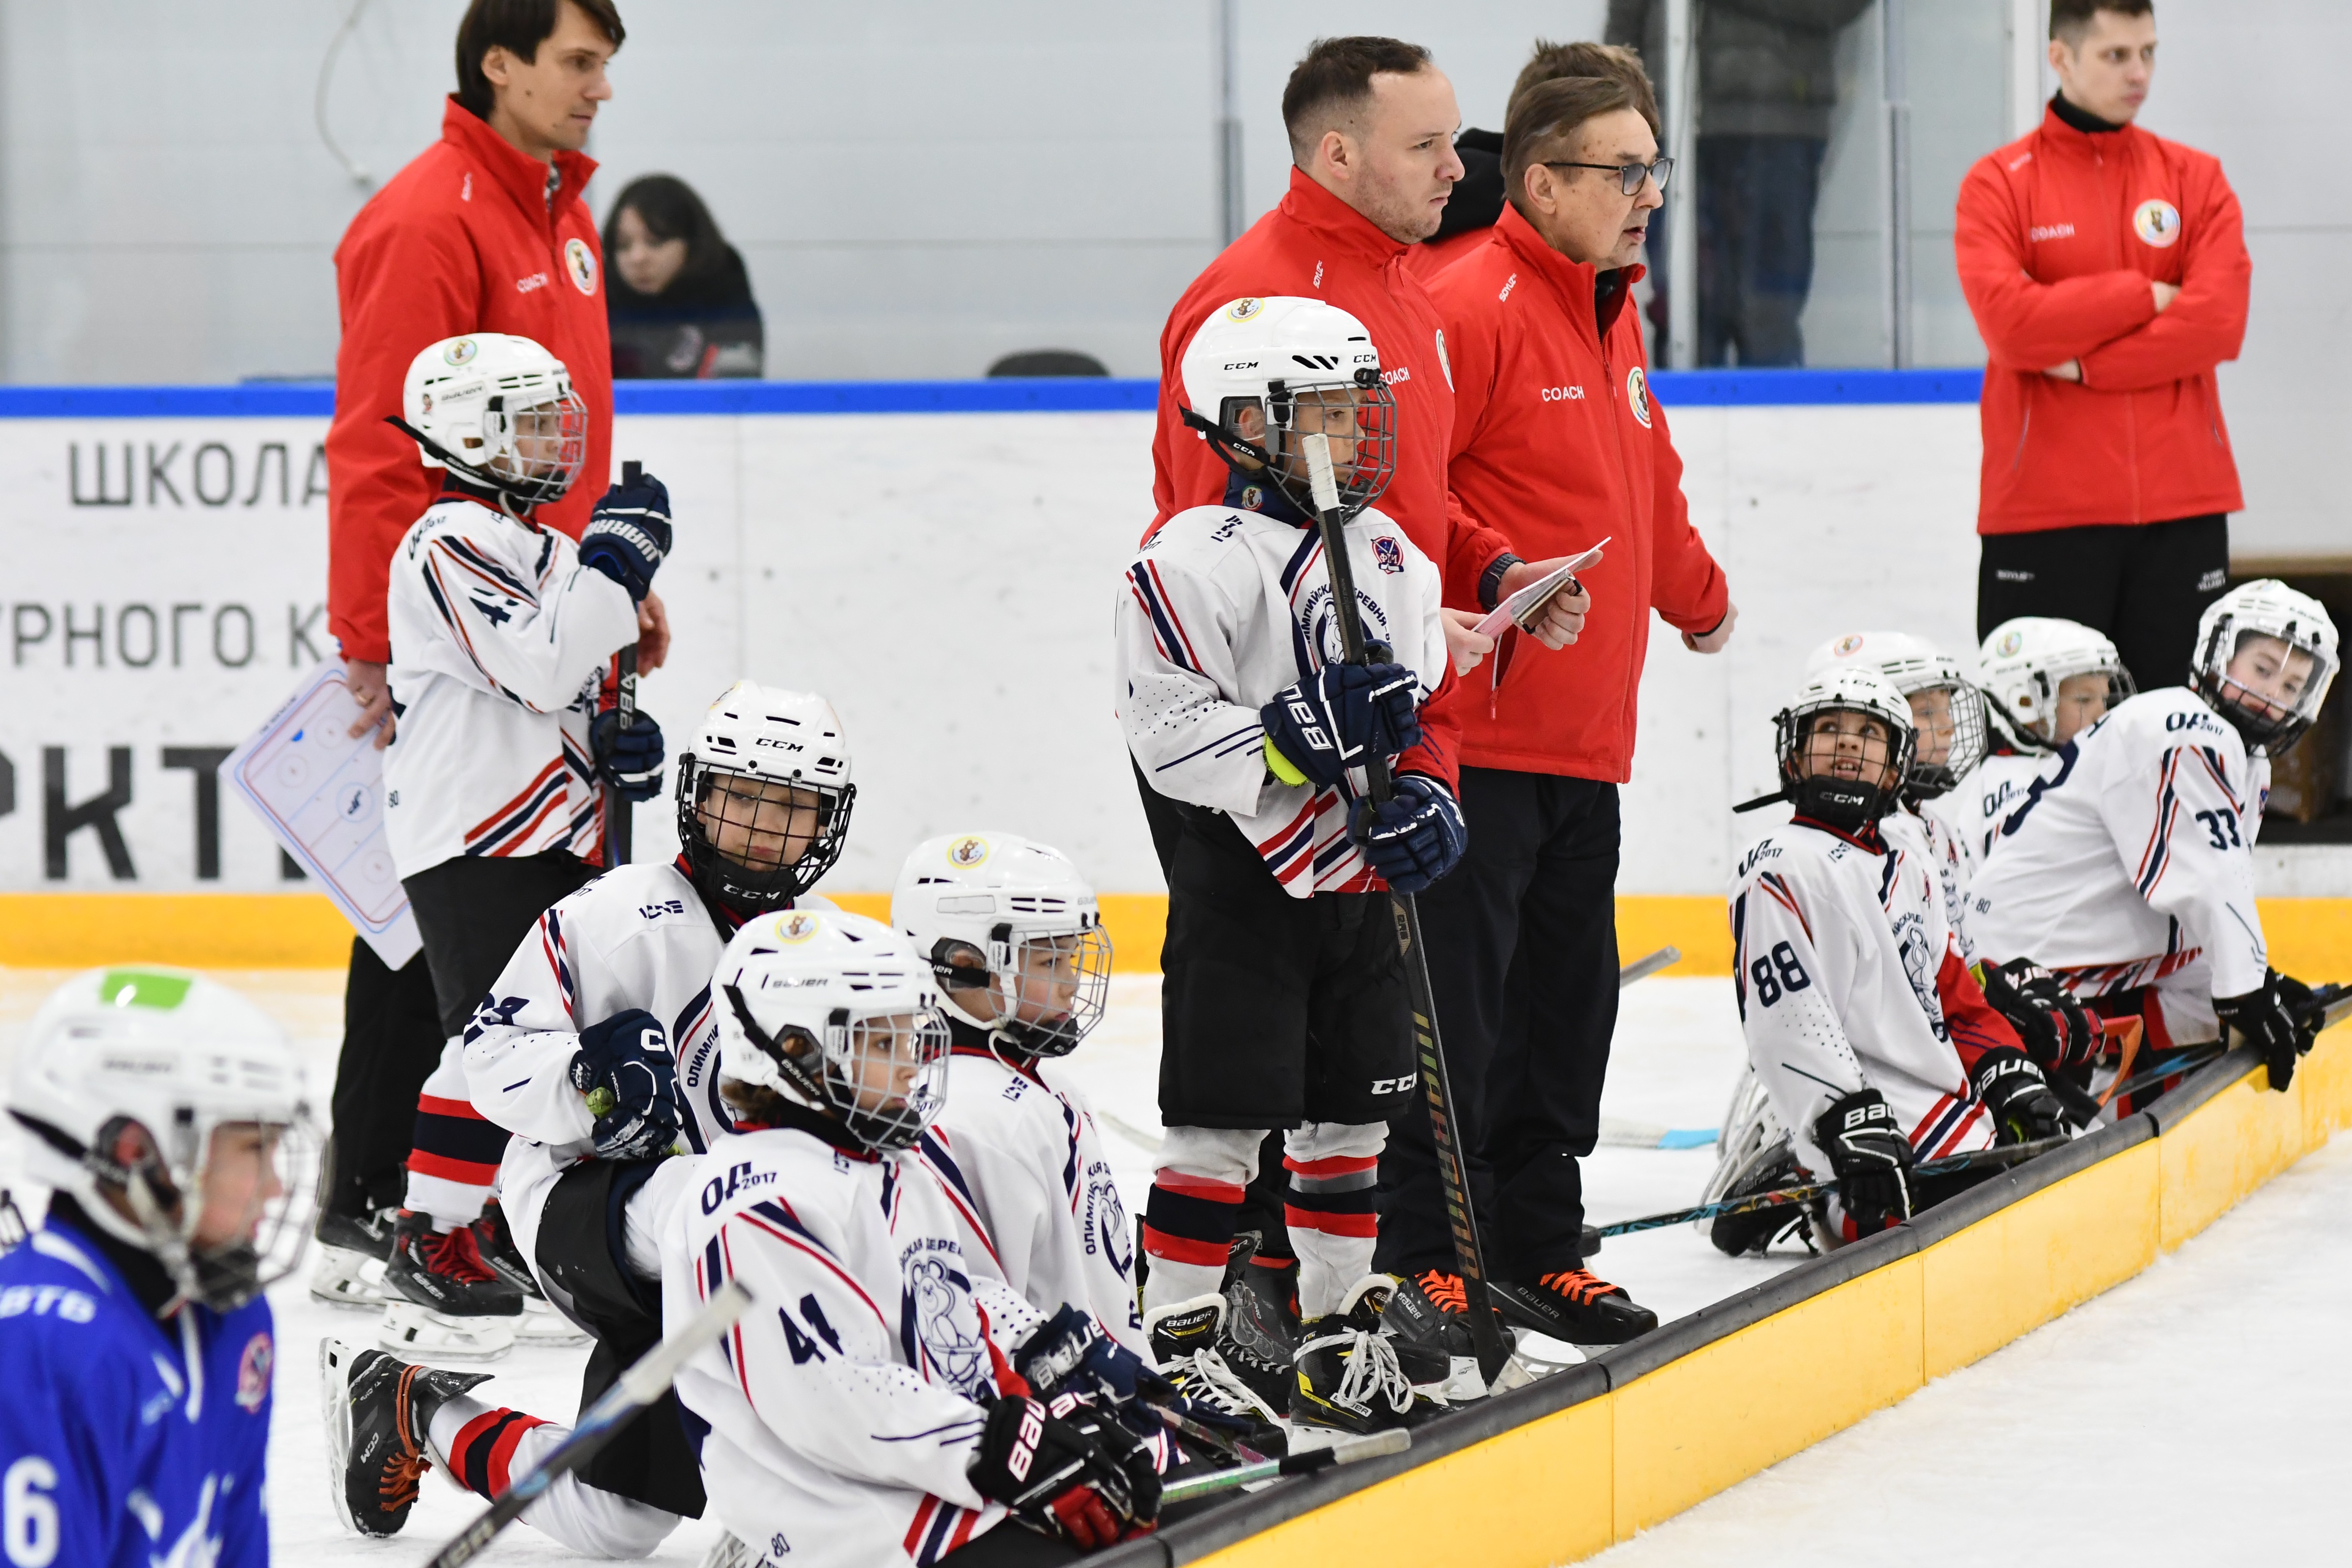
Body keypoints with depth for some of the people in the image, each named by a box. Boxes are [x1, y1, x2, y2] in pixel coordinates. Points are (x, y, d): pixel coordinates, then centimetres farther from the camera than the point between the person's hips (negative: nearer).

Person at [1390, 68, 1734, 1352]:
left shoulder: (1612, 319, 17)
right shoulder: (1471, 311, -13)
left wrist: (1699, 599, 45)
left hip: (1585, 746, 9)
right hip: (1474, 738, -9)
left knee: (1567, 1006, 12)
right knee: (1453, 1005, -6)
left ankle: (1538, 1247, 20)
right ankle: (1421, 1258, -1)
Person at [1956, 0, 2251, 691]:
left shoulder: (2196, 179, 9)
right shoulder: (1998, 185, 2)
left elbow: (2219, 323, -6)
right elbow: (2009, 322, -13)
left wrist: (2081, 364, -12)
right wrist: (2145, 297, -8)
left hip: (2181, 506, 2)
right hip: (2042, 512, -2)